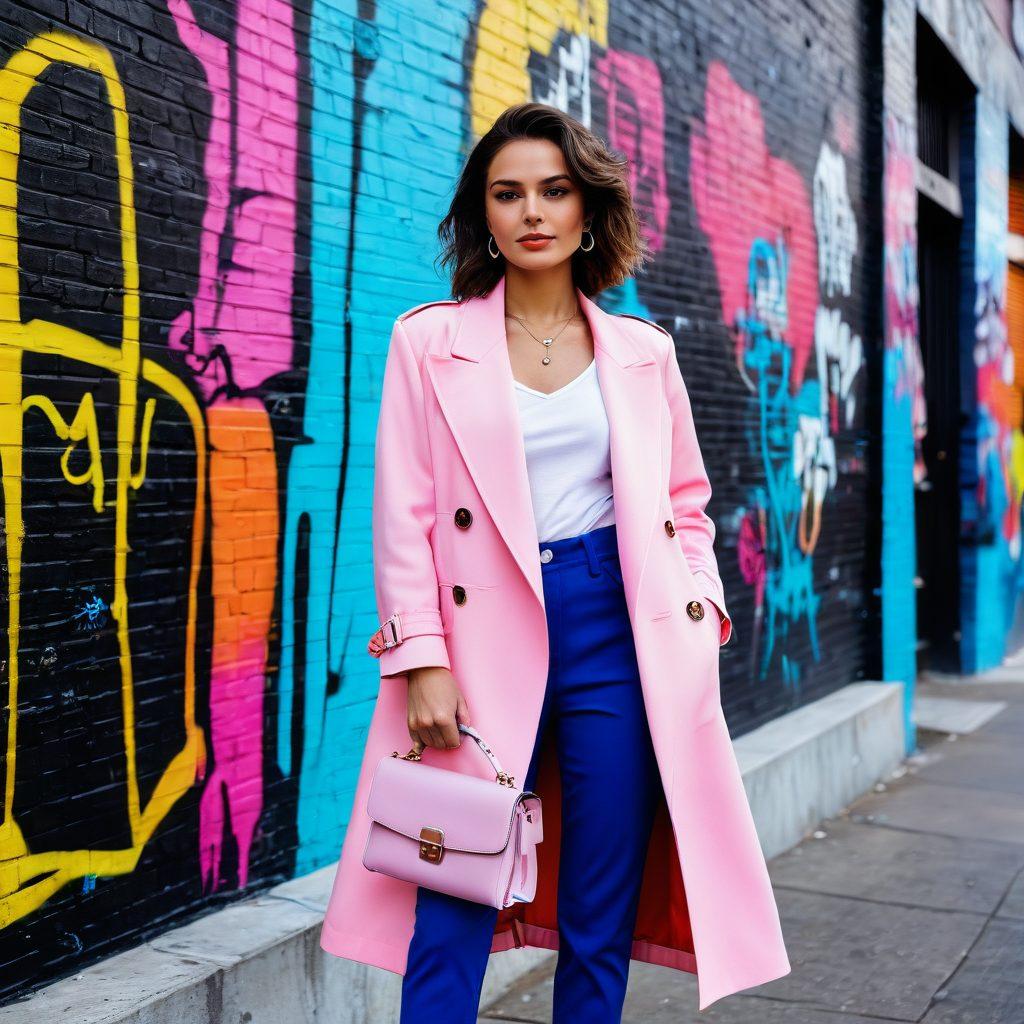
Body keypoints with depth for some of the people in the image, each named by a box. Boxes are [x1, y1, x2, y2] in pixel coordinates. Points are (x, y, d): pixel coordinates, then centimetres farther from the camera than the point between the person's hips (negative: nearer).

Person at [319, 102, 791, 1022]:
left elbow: (686, 504, 18)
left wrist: (698, 615, 3)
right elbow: (405, 515, 0)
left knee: (601, 924, 7)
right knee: (450, 920, -3)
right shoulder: (429, 341, 5)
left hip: (620, 634, 2)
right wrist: (423, 663, -8)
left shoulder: (644, 352, 12)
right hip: (488, 637, -2)